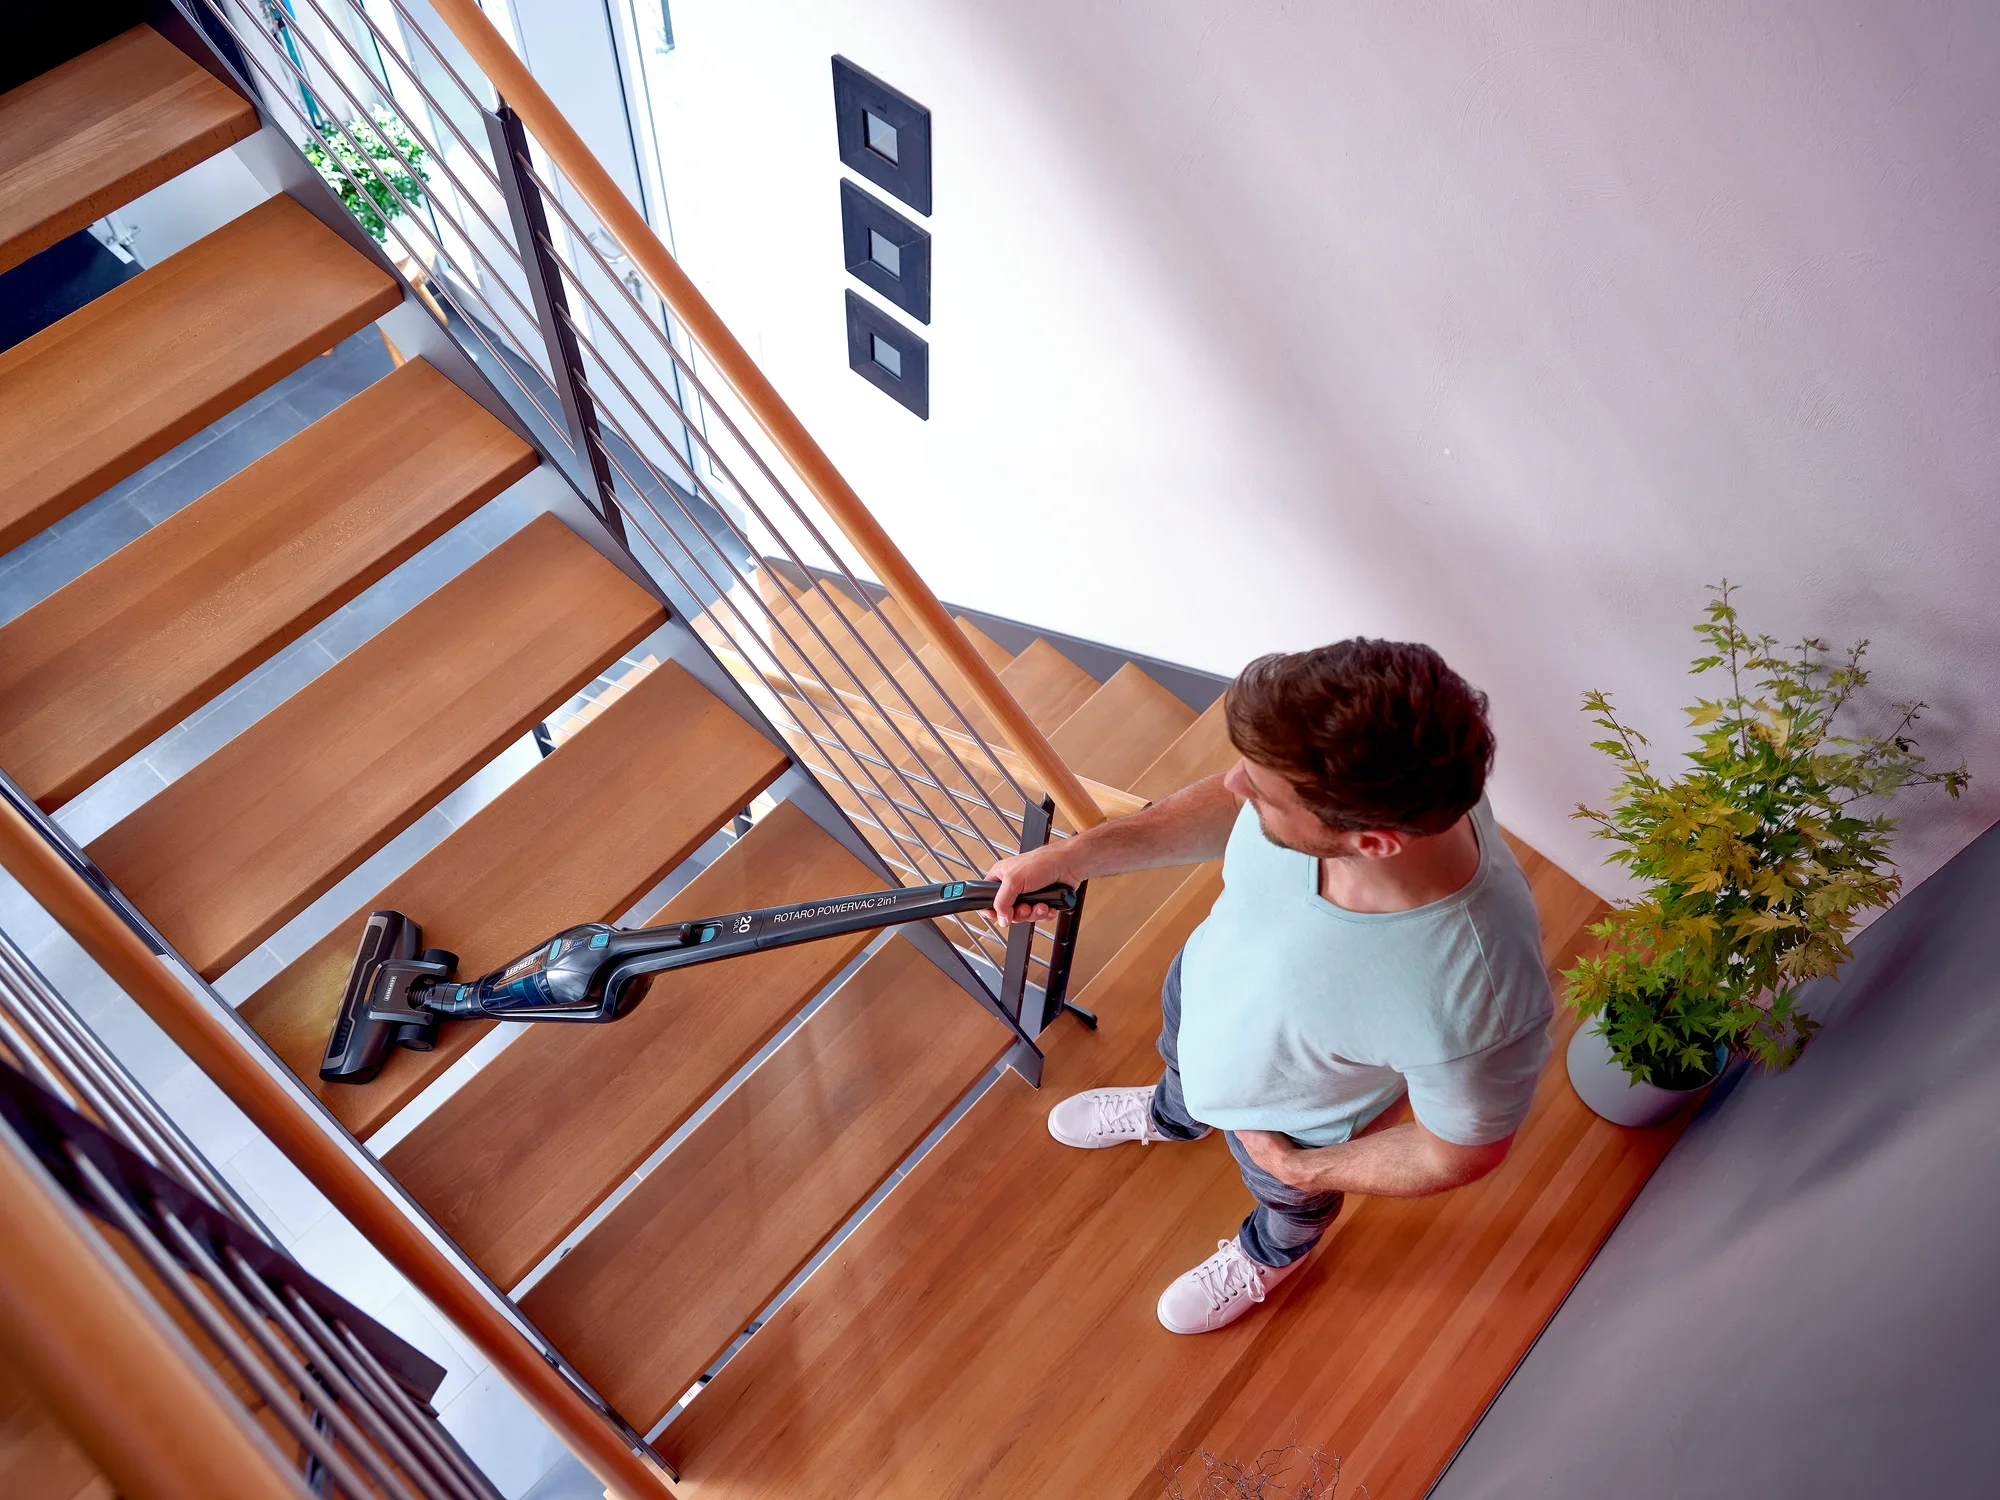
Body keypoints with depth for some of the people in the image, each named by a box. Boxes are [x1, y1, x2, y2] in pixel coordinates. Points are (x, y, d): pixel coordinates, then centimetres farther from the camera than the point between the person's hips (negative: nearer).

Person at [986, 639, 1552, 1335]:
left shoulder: (1475, 1004, -48)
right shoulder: (1350, 767, -36)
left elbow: (1463, 1150, -25)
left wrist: (1299, 1169, -12)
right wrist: (1079, 854, -14)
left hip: (1284, 1114, -3)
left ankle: (1270, 1256, 71)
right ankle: (1170, 1116, 76)